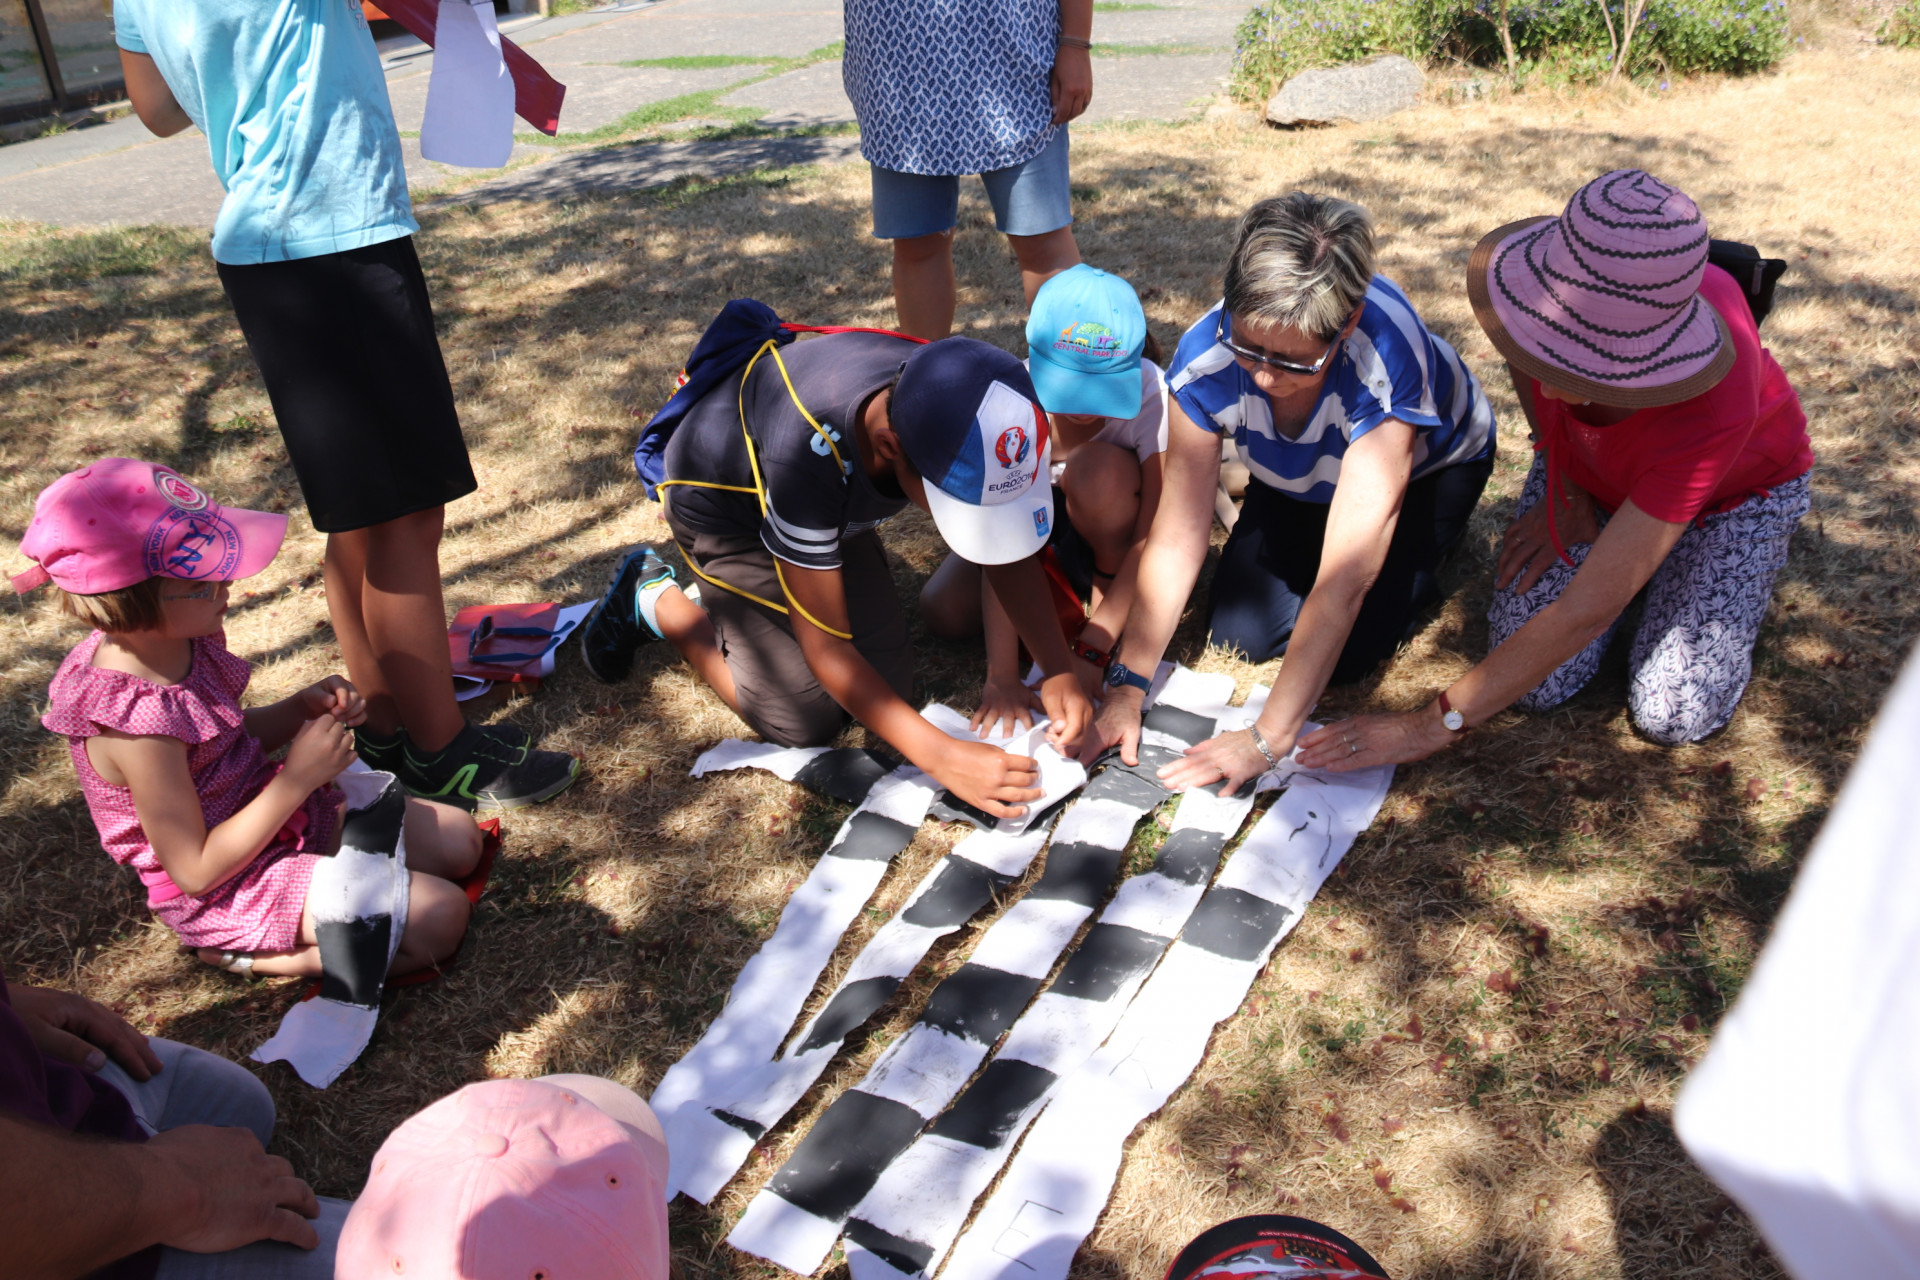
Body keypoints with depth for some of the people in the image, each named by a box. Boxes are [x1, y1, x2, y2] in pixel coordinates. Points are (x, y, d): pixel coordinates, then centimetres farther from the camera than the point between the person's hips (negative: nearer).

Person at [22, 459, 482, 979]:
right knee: (439, 918, -18)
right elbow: (195, 871, -25)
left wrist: (303, 708, -7)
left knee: (459, 841, 7)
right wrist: (298, 778, -25)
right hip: (228, 890, -9)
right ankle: (247, 956, -3)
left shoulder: (182, 642, -6)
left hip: (269, 814, 9)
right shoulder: (137, 725, -31)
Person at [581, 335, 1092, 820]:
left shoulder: (953, 406, -31)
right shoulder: (812, 451, -45)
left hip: (827, 500, 5)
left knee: (887, 686, -1)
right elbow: (824, 646, -34)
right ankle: (653, 598, 12)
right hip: (723, 504, -5)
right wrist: (940, 757, -36)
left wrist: (1059, 670, -26)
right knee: (804, 721, -7)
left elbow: (1006, 545, -14)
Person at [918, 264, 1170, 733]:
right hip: (1039, 512, 2)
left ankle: (1107, 586, -9)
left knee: (1100, 469, -35)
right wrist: (1001, 676, -38)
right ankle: (1072, 585, 2)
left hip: (1114, 527, -2)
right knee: (943, 611, -18)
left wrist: (1091, 650, -36)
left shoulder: (1155, 397, -31)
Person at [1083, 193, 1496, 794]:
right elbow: (1176, 536, -29)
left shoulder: (1387, 364, -45)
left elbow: (1343, 581, -45)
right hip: (1299, 475, 3)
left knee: (1349, 654, -17)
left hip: (1430, 461, -3)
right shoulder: (1206, 359, -35)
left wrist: (1267, 739, -44)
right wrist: (1125, 688, -34)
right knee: (1241, 633, -7)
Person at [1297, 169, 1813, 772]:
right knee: (1537, 683, -10)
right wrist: (1565, 493, -8)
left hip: (1740, 481, -3)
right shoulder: (1549, 280, -36)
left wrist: (1434, 724, -38)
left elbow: (1586, 612, -41)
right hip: (1586, 465, 3)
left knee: (1675, 715, -15)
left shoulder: (1718, 406, -45)